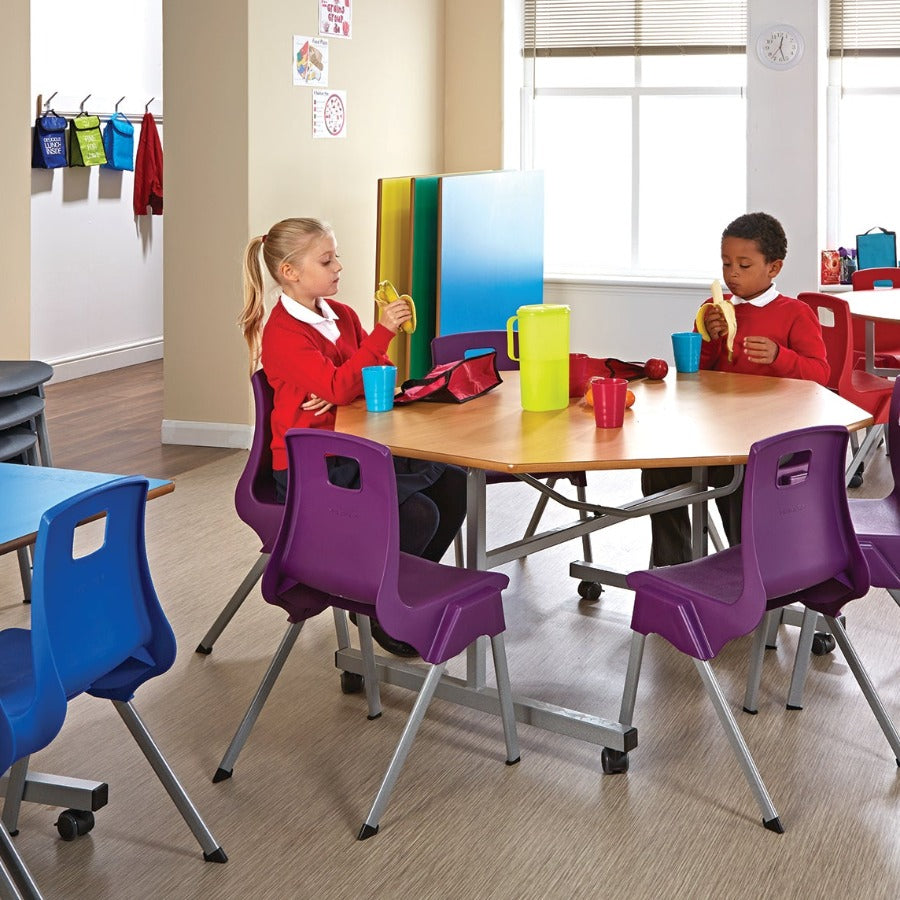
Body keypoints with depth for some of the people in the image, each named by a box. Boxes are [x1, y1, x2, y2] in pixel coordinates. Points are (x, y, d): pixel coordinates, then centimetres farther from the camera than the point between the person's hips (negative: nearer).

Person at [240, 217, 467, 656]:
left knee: (451, 484, -9)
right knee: (418, 513, -24)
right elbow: (338, 387, -25)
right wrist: (383, 331, -28)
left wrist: (343, 392, -11)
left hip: (354, 452, 8)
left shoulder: (342, 315, 11)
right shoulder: (282, 332, -13)